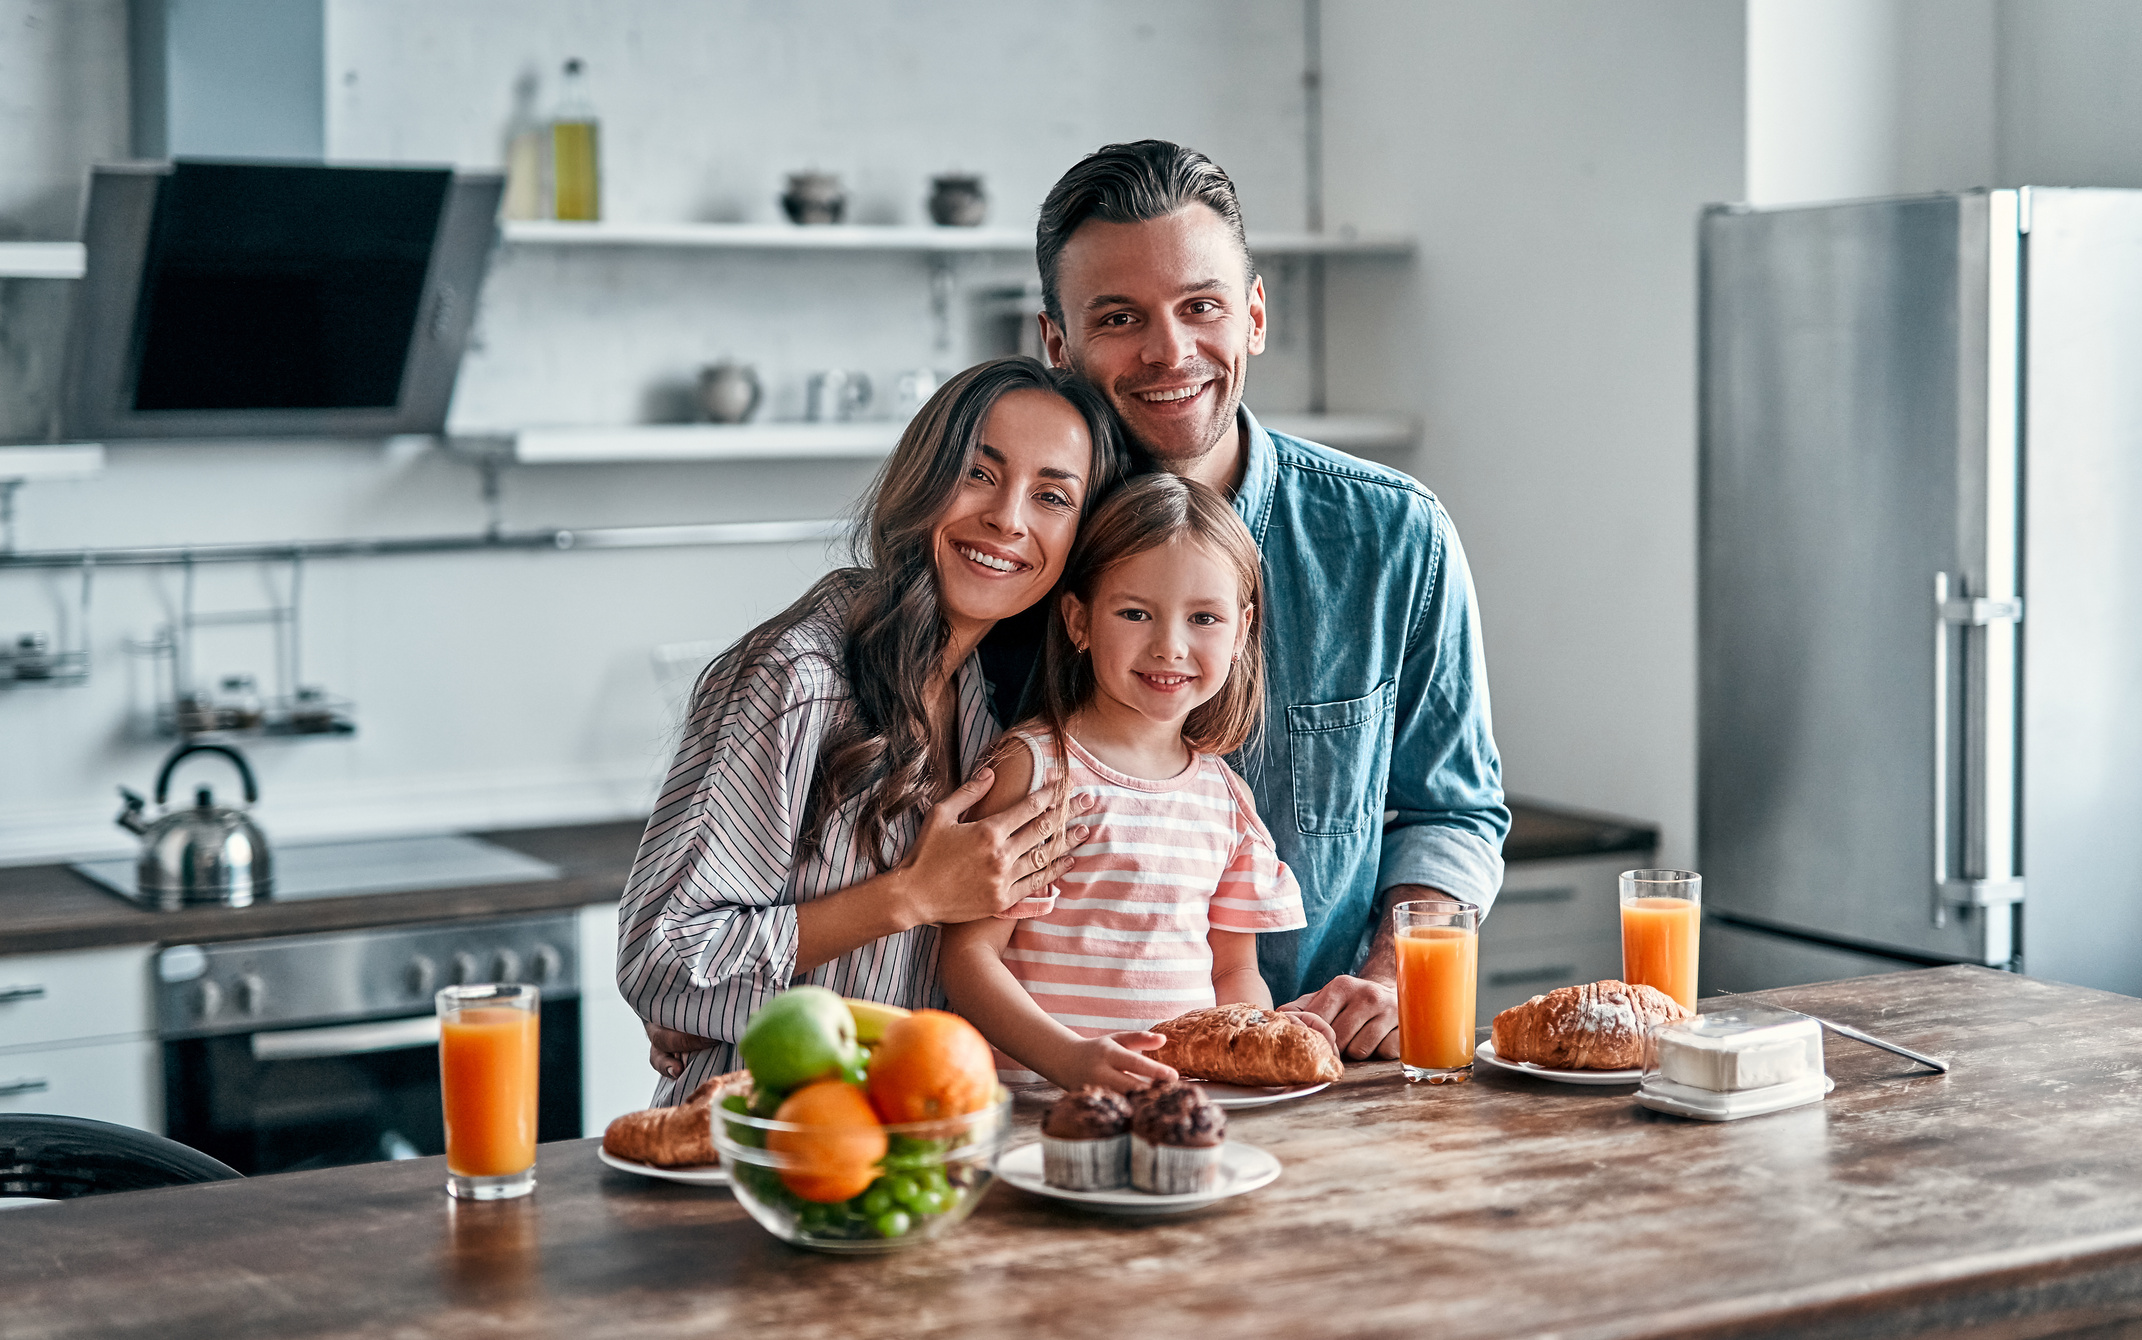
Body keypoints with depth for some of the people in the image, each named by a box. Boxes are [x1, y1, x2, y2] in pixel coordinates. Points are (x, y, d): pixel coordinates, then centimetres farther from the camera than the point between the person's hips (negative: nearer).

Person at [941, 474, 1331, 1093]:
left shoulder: (1226, 796, 15)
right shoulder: (1035, 765, -2)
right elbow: (969, 954, -7)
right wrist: (1069, 1058, -22)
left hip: (1197, 1100, 5)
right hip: (1042, 1098, -5)